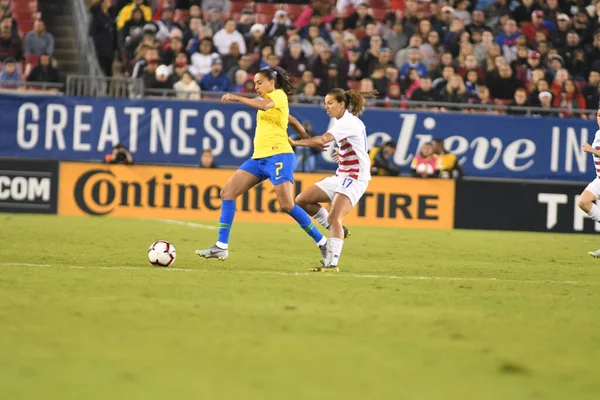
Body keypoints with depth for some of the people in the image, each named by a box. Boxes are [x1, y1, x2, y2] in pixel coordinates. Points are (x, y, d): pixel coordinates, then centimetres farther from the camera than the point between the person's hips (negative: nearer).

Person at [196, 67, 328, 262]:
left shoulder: (279, 95, -3)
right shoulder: (271, 100, 24)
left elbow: (265, 105, -26)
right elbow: (294, 122, 32)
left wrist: (236, 98, -27)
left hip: (278, 156, -9)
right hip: (259, 158, 9)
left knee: (287, 205, -16)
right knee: (228, 192, -3)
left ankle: (322, 242, -1)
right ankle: (221, 247, -6)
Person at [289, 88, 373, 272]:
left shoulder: (348, 122, -17)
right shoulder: (346, 121, 12)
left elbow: (322, 140, -30)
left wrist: (295, 142, -31)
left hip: (354, 178, -10)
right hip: (340, 177, 10)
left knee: (333, 218, -24)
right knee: (302, 200, 3)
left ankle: (332, 263, -25)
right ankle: (337, 229, 12)